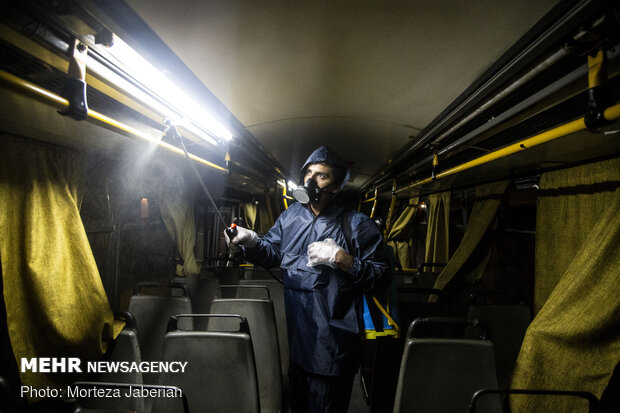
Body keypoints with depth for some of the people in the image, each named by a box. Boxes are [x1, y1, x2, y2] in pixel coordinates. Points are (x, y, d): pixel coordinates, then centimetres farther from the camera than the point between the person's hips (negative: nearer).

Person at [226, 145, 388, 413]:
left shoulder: (357, 224, -11)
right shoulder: (291, 215, 5)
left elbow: (379, 272, -11)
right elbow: (273, 251, 10)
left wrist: (343, 260, -25)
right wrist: (253, 242, -11)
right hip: (298, 334, 6)